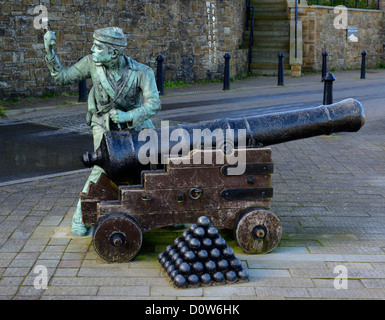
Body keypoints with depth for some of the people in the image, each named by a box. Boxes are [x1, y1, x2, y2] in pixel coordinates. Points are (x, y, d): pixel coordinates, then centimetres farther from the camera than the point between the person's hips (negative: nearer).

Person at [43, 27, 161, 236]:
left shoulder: (142, 72, -25)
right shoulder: (92, 63, -18)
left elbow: (153, 104, -33)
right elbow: (62, 77, -6)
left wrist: (127, 116, -47)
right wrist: (50, 51, -18)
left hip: (133, 122, 2)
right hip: (104, 126, -1)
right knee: (103, 167, -19)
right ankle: (79, 219, -6)